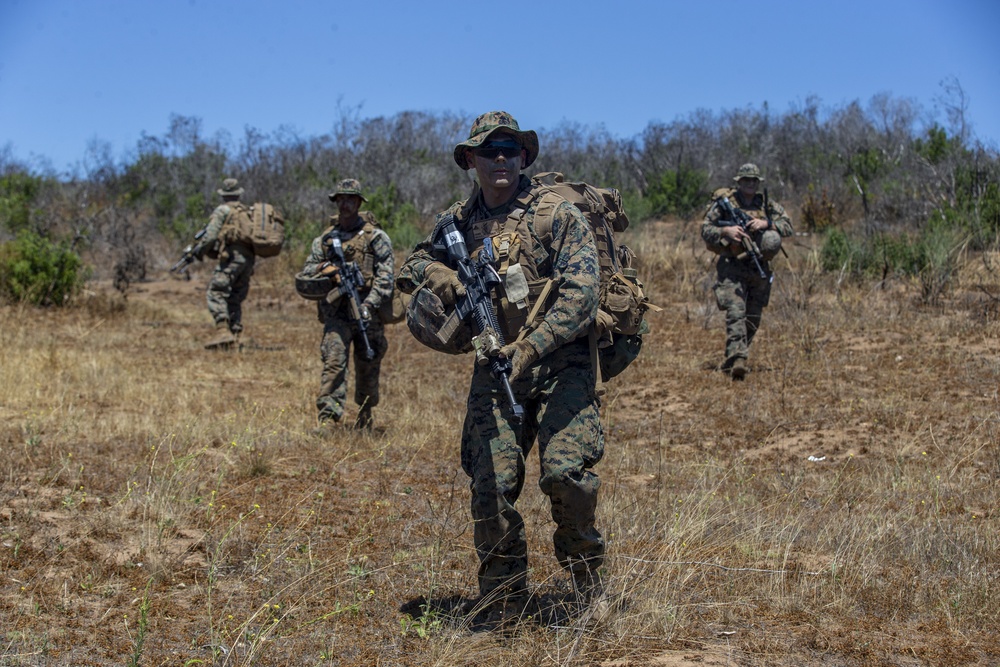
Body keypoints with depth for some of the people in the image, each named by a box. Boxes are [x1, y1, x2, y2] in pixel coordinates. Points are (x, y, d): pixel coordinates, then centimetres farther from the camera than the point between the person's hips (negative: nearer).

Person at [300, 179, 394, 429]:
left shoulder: (375, 237, 1)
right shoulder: (325, 238, 12)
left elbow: (386, 275, -7)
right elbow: (306, 273, 14)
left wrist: (369, 304, -19)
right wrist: (323, 268, -9)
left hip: (368, 314, -1)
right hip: (336, 313, 1)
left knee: (368, 369, 8)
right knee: (334, 362, -15)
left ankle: (365, 418, 26)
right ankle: (327, 419, -19)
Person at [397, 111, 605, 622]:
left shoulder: (557, 214, -4)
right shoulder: (457, 222, 11)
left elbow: (581, 293, -12)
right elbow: (412, 266, 23)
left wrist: (531, 347, -23)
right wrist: (445, 279, -2)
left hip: (560, 365, -4)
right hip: (494, 368, 4)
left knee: (566, 471, -18)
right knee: (491, 484, -4)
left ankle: (585, 573, 9)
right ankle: (502, 597, 12)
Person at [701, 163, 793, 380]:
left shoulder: (767, 204, 10)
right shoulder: (724, 202, 0)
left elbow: (788, 226, 1)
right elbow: (705, 230, -3)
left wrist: (766, 223, -16)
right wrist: (726, 231, -21)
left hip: (759, 268, 5)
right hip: (732, 267, -4)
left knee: (753, 319, 9)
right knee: (736, 313, -19)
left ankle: (731, 360, 22)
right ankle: (737, 359, -29)